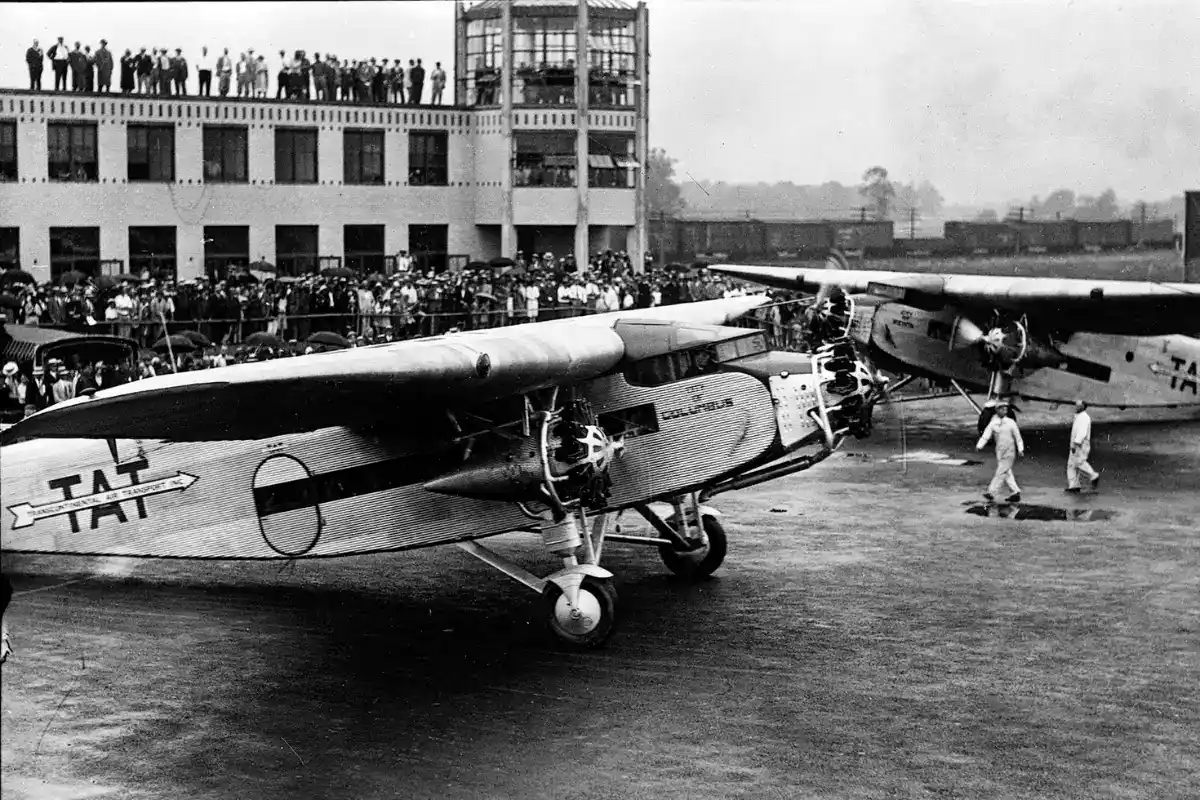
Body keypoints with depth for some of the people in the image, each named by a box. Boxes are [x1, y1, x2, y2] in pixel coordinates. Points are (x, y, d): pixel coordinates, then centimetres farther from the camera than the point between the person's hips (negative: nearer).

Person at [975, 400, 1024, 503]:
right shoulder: (993, 423, 3)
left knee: (1000, 472, -8)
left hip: (1009, 452, -4)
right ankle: (1016, 492, 19)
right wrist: (979, 446, -18)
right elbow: (986, 436, -5)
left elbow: (1018, 437, 2)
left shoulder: (1011, 423, -3)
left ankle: (991, 493, -8)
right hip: (999, 451, 4)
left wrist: (1021, 449, -5)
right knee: (1007, 473, 9)